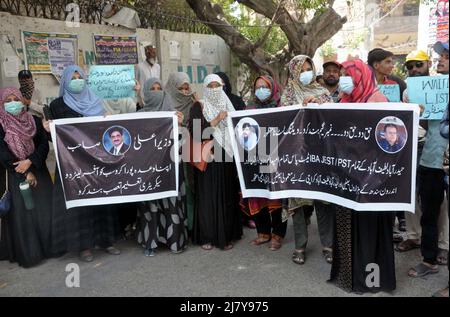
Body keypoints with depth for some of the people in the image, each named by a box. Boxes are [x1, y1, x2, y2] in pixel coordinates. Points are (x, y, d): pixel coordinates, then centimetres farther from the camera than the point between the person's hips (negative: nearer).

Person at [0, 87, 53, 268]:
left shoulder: (35, 121, 7)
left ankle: (48, 247, 15)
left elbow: (44, 145, -1)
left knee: (44, 210, 2)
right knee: (21, 213, -1)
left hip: (38, 171, 2)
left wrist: (29, 161, -17)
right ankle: (27, 254, 7)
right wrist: (25, 174, -11)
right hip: (15, 175, -2)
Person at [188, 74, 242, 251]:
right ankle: (206, 237, 9)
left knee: (227, 196, 4)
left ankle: (226, 236, 15)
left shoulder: (228, 105, 14)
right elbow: (194, 131, -11)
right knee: (207, 197, -1)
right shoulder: (199, 107, 3)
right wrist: (215, 121, -16)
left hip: (226, 158, 3)